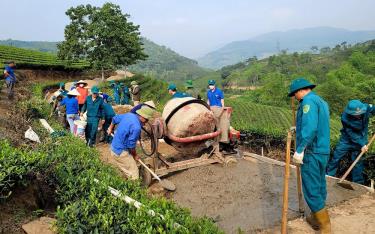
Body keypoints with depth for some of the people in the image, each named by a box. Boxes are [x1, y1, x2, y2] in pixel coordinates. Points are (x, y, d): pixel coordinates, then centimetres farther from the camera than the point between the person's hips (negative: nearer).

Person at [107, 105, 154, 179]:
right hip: (121, 152, -10)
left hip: (114, 147, 10)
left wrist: (110, 128, 34)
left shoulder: (129, 115, -2)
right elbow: (131, 145, -19)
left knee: (128, 171, 21)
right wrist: (135, 155, 0)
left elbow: (115, 119, 15)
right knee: (134, 174, -1)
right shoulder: (136, 127, -28)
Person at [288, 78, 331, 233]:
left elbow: (310, 128, -26)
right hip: (323, 151, 10)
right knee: (319, 187, 19)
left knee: (311, 191, -3)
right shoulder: (322, 101, 16)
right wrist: (299, 129, 33)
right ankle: (317, 219, 33)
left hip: (311, 152, -10)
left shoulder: (308, 100, -13)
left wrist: (299, 150, -26)